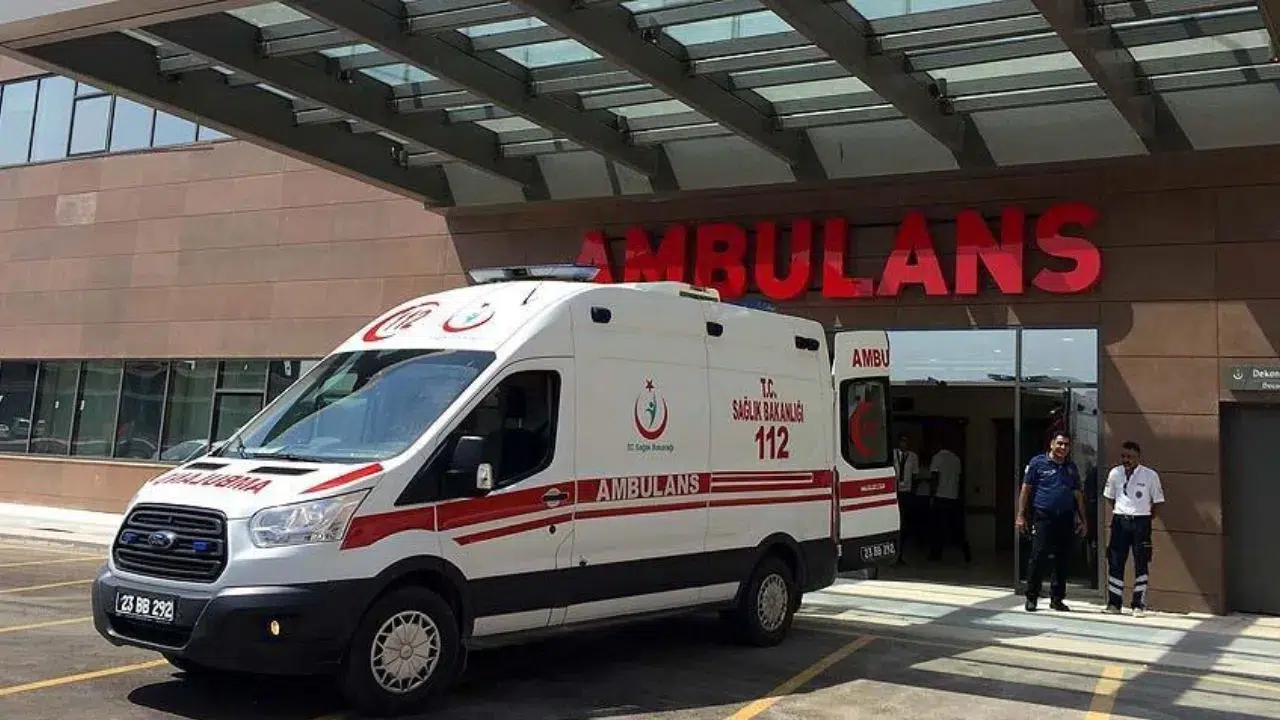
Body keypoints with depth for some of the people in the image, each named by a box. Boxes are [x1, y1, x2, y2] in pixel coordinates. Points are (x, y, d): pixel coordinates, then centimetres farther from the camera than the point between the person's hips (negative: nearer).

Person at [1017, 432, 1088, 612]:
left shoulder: (1071, 467, 15)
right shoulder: (1038, 463, 1)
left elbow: (1077, 494, 18)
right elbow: (1025, 489, 1)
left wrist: (1082, 520, 14)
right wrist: (1021, 515, -4)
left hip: (1065, 518, 5)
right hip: (1043, 517, -4)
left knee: (1063, 560, 7)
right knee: (1038, 557, -8)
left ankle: (1057, 598, 17)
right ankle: (1031, 597, 2)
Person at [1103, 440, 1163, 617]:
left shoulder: (1150, 475, -6)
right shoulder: (1115, 473, 1)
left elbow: (1157, 501, 2)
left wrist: (1147, 520, 3)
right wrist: (1120, 512, 11)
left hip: (1141, 522, -2)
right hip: (1119, 521, 3)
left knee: (1141, 564, 2)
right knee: (1115, 562, 4)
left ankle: (1139, 604, 8)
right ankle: (1114, 603, 12)